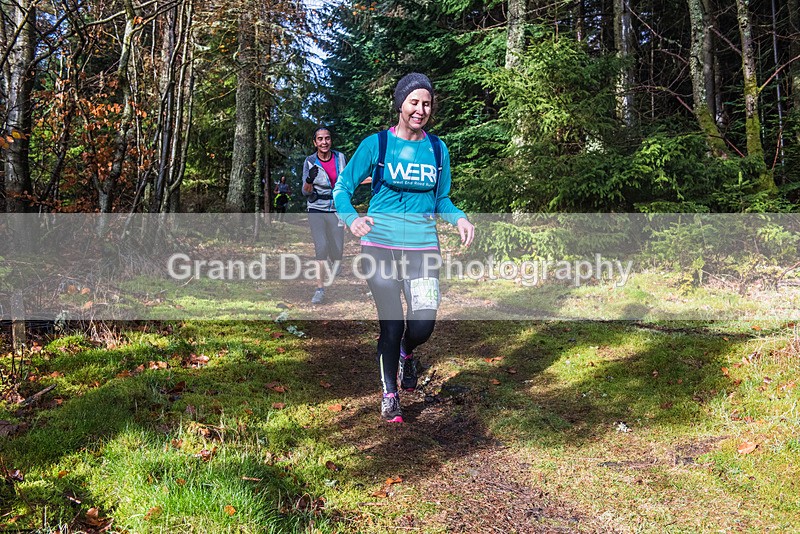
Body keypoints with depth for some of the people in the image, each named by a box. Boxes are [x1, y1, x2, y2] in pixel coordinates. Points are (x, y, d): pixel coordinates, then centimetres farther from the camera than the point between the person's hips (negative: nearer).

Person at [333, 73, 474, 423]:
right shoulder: (376, 144, -1)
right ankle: (389, 393, 24)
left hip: (423, 247, 2)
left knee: (423, 324, -9)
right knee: (391, 324, -1)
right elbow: (342, 187, 1)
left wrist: (458, 218, -4)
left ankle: (407, 353, 30)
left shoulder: (437, 149, 8)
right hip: (381, 246, -2)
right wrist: (351, 218, -20)